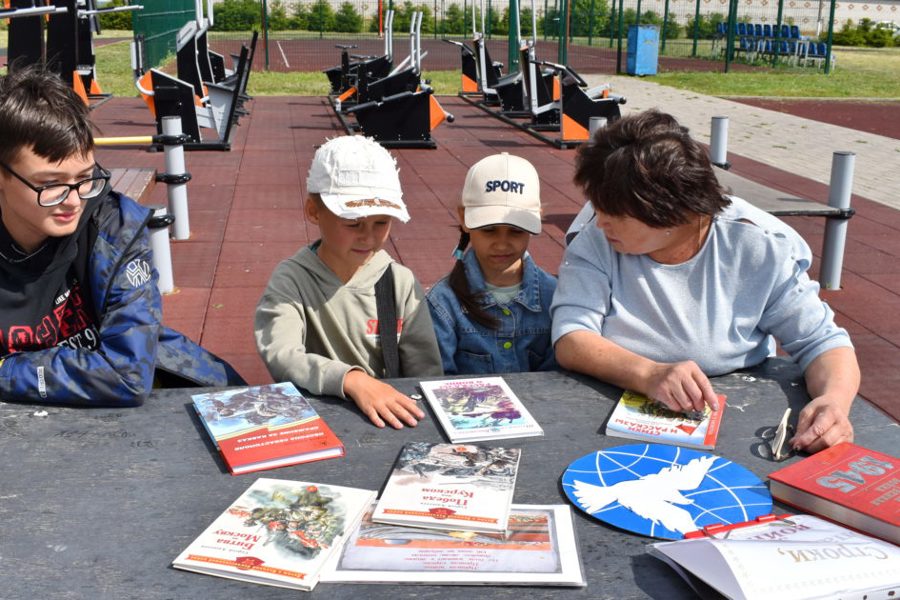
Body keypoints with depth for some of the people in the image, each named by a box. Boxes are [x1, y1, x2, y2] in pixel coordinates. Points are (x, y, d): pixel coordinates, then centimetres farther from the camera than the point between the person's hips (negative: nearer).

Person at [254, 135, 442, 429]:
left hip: (390, 421, 1)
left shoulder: (401, 283, 1)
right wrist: (352, 379, -38)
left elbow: (426, 373, 0)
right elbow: (280, 356, -23)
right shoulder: (292, 280, -6)